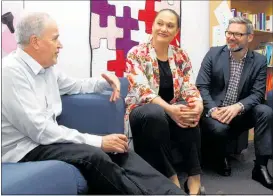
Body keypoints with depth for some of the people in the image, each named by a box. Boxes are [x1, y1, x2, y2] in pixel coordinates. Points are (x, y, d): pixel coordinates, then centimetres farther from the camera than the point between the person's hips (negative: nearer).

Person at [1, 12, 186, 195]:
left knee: (116, 150, -10)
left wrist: (106, 82, 5)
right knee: (94, 156, -30)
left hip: (44, 138, 8)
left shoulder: (46, 68, 7)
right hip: (22, 149, -8)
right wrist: (99, 141, -24)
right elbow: (39, 130, -25)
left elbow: (76, 86, 26)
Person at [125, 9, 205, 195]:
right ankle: (171, 177, -25)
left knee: (190, 113, -31)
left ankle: (194, 176, -23)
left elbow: (189, 87, -3)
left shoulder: (181, 56, 6)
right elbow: (142, 90, -21)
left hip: (173, 109, 3)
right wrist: (169, 109, -35)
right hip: (142, 112, -3)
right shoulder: (137, 54, -8)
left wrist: (198, 103, -28)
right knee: (156, 113, -38)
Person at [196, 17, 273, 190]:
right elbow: (201, 86, -7)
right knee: (219, 128, -34)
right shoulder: (214, 54, -3)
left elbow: (258, 94, -6)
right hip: (215, 112, -2)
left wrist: (238, 107, -27)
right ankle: (222, 157, 2)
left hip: (240, 114, 2)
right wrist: (212, 109, -24)